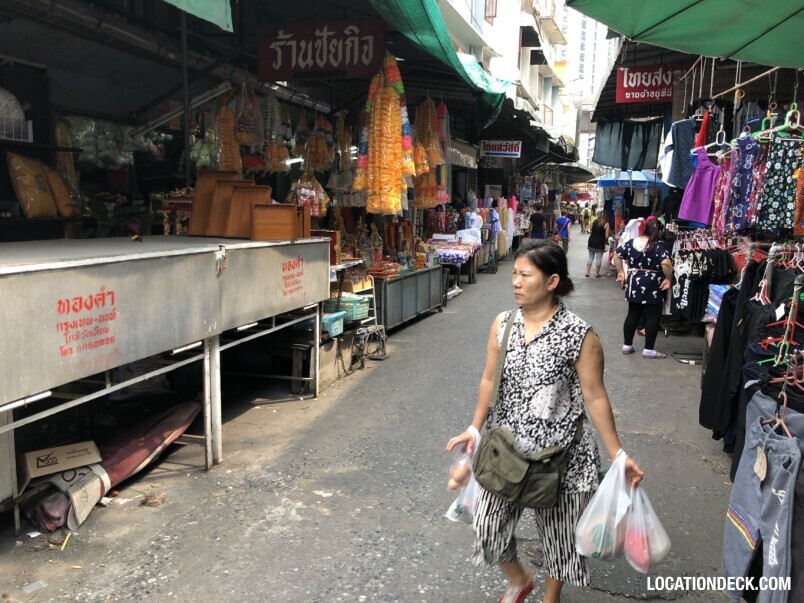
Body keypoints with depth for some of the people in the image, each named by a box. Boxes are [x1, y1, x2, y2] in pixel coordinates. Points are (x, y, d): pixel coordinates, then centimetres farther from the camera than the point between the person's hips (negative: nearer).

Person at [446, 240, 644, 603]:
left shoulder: (578, 336, -16)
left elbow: (595, 397, -10)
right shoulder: (502, 325, -3)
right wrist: (475, 428, 9)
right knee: (487, 524, 11)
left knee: (557, 532, 15)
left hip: (559, 453, -4)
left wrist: (617, 455, -10)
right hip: (505, 447, 4)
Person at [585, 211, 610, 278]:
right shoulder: (606, 224, -8)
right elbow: (606, 236, -10)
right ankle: (597, 274, 7)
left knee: (590, 257, 13)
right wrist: (606, 241, 8)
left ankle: (587, 272, 11)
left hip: (591, 241, 5)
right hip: (600, 243, -4)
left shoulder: (594, 221, 5)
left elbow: (590, 231, 10)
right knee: (598, 258, 3)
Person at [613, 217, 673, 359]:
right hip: (653, 285, -6)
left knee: (632, 315, 14)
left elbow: (617, 255, 11)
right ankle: (648, 350, 7)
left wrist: (620, 272, 16)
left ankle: (627, 345, 20)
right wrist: (668, 278, -14)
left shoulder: (631, 242, 5)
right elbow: (666, 263, -26)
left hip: (634, 283, 6)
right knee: (653, 317, 3)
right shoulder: (659, 245, -12)